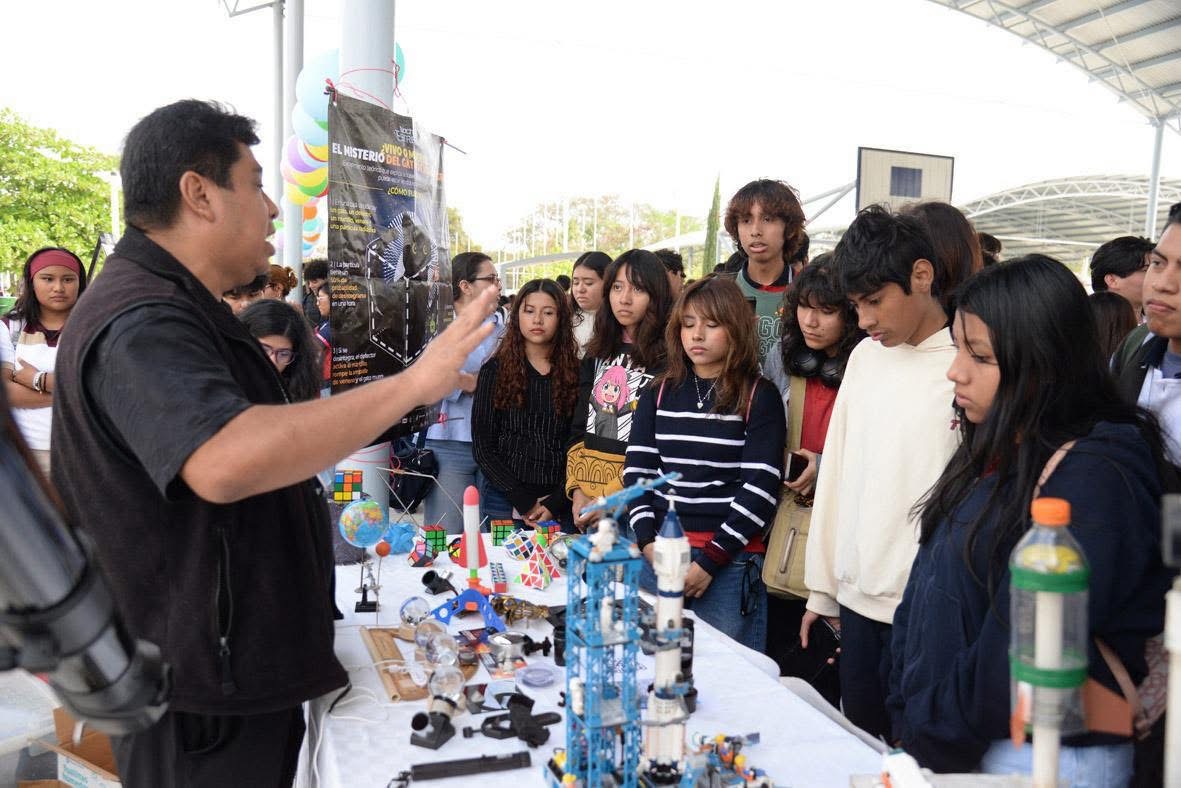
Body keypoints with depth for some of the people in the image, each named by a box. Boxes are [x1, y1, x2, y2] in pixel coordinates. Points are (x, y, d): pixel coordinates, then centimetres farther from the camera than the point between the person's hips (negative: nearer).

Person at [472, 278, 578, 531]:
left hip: (560, 505, 0)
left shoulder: (576, 373, 3)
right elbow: (482, 447, -1)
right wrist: (524, 502, -9)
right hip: (505, 501, 0)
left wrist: (555, 503, -11)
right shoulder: (495, 370, 2)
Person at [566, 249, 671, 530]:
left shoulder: (668, 359, -9)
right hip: (585, 499, 6)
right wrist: (577, 491, -1)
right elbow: (578, 429, 11)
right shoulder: (597, 354, 11)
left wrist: (607, 501, -16)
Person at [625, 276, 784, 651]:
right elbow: (637, 472, 6)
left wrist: (710, 560, -12)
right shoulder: (658, 394, 10)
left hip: (731, 563, -3)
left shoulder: (759, 396, -2)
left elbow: (760, 487, -8)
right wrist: (649, 543, -7)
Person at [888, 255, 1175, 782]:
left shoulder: (1093, 480, -22)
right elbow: (926, 590, 5)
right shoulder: (994, 453, 5)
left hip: (1044, 758, -7)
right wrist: (905, 716, 1)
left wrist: (927, 741, -11)